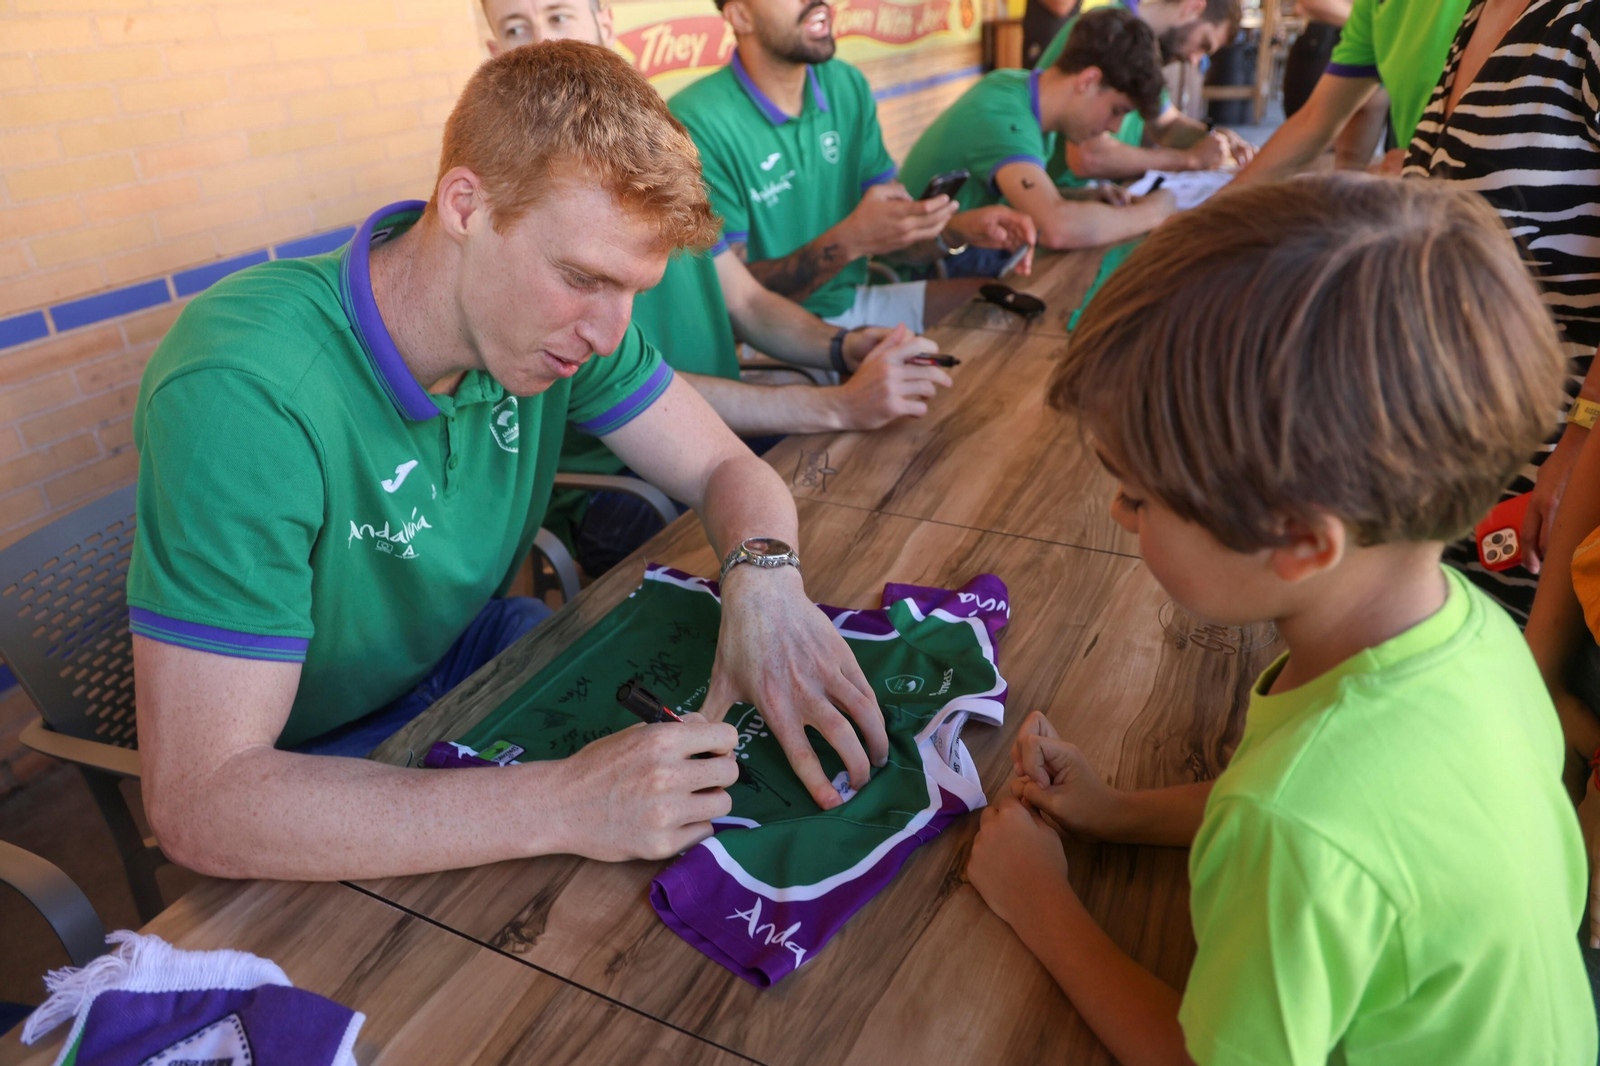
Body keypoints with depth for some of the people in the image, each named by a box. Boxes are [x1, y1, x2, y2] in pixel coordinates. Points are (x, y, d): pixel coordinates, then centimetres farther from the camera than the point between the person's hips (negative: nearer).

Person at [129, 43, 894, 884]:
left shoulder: (559, 316, -14)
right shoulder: (244, 395, -34)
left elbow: (726, 468, -6)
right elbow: (199, 803, -35)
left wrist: (764, 577, -30)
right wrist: (561, 807, -42)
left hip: (469, 653, 6)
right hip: (316, 768, -5)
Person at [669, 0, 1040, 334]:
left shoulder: (848, 86, 4)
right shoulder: (699, 125, -19)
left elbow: (894, 225, 9)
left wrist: (956, 231, -13)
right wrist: (849, 242, -31)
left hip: (853, 302, 7)